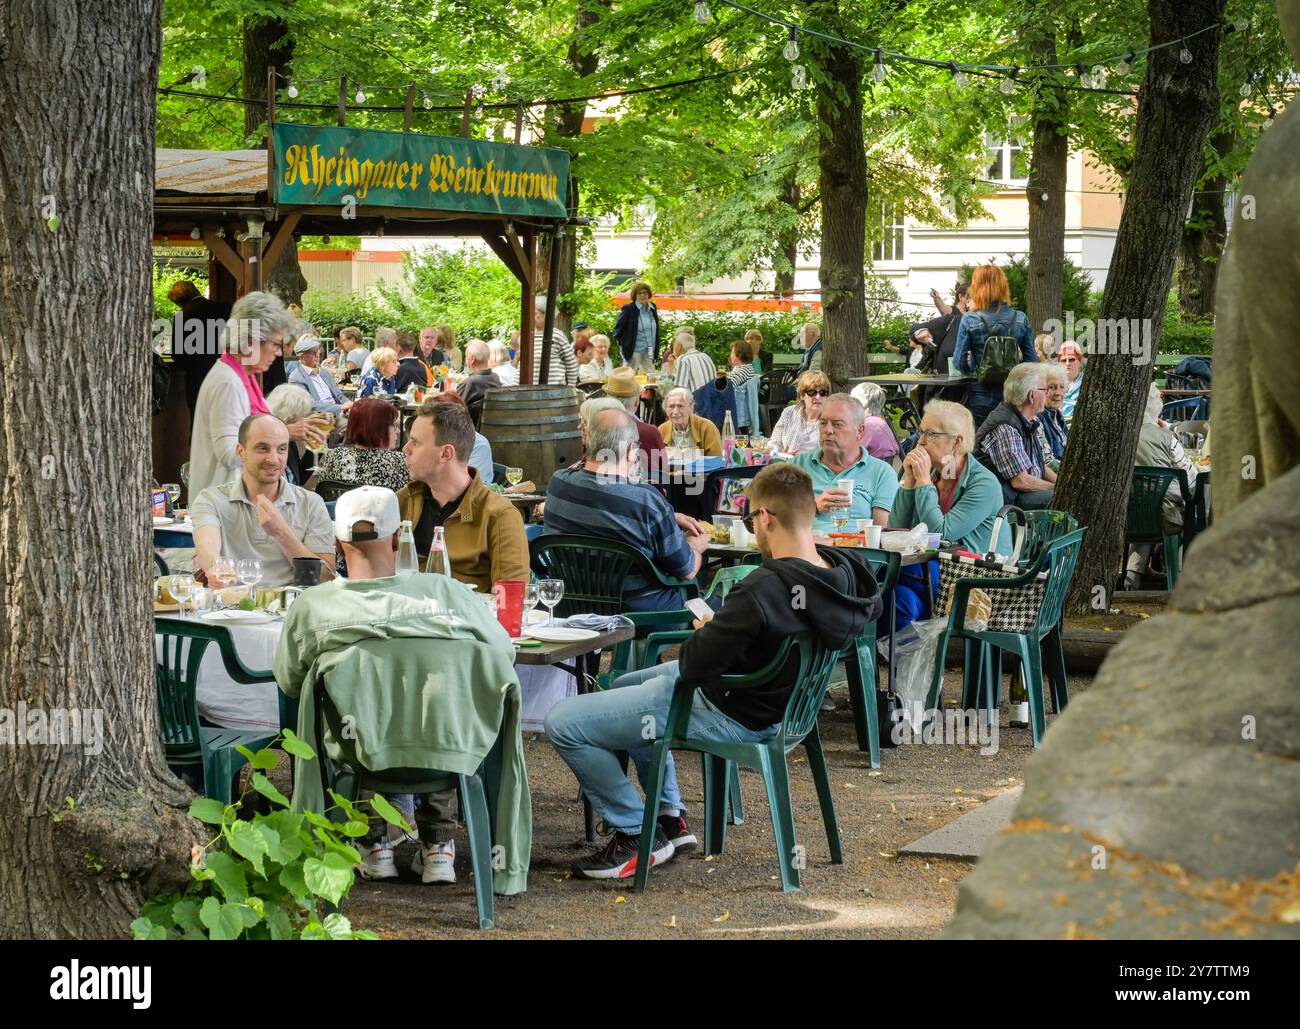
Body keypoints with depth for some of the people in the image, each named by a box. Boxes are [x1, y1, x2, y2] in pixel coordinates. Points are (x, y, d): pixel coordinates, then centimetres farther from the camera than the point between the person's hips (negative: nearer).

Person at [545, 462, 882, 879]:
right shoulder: (844, 570, -10)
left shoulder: (763, 591, -35)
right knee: (625, 684, 32)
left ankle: (637, 836, 7)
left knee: (563, 723, -6)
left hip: (729, 716, -10)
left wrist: (705, 631, -3)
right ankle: (671, 818, 32)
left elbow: (694, 664, -29)